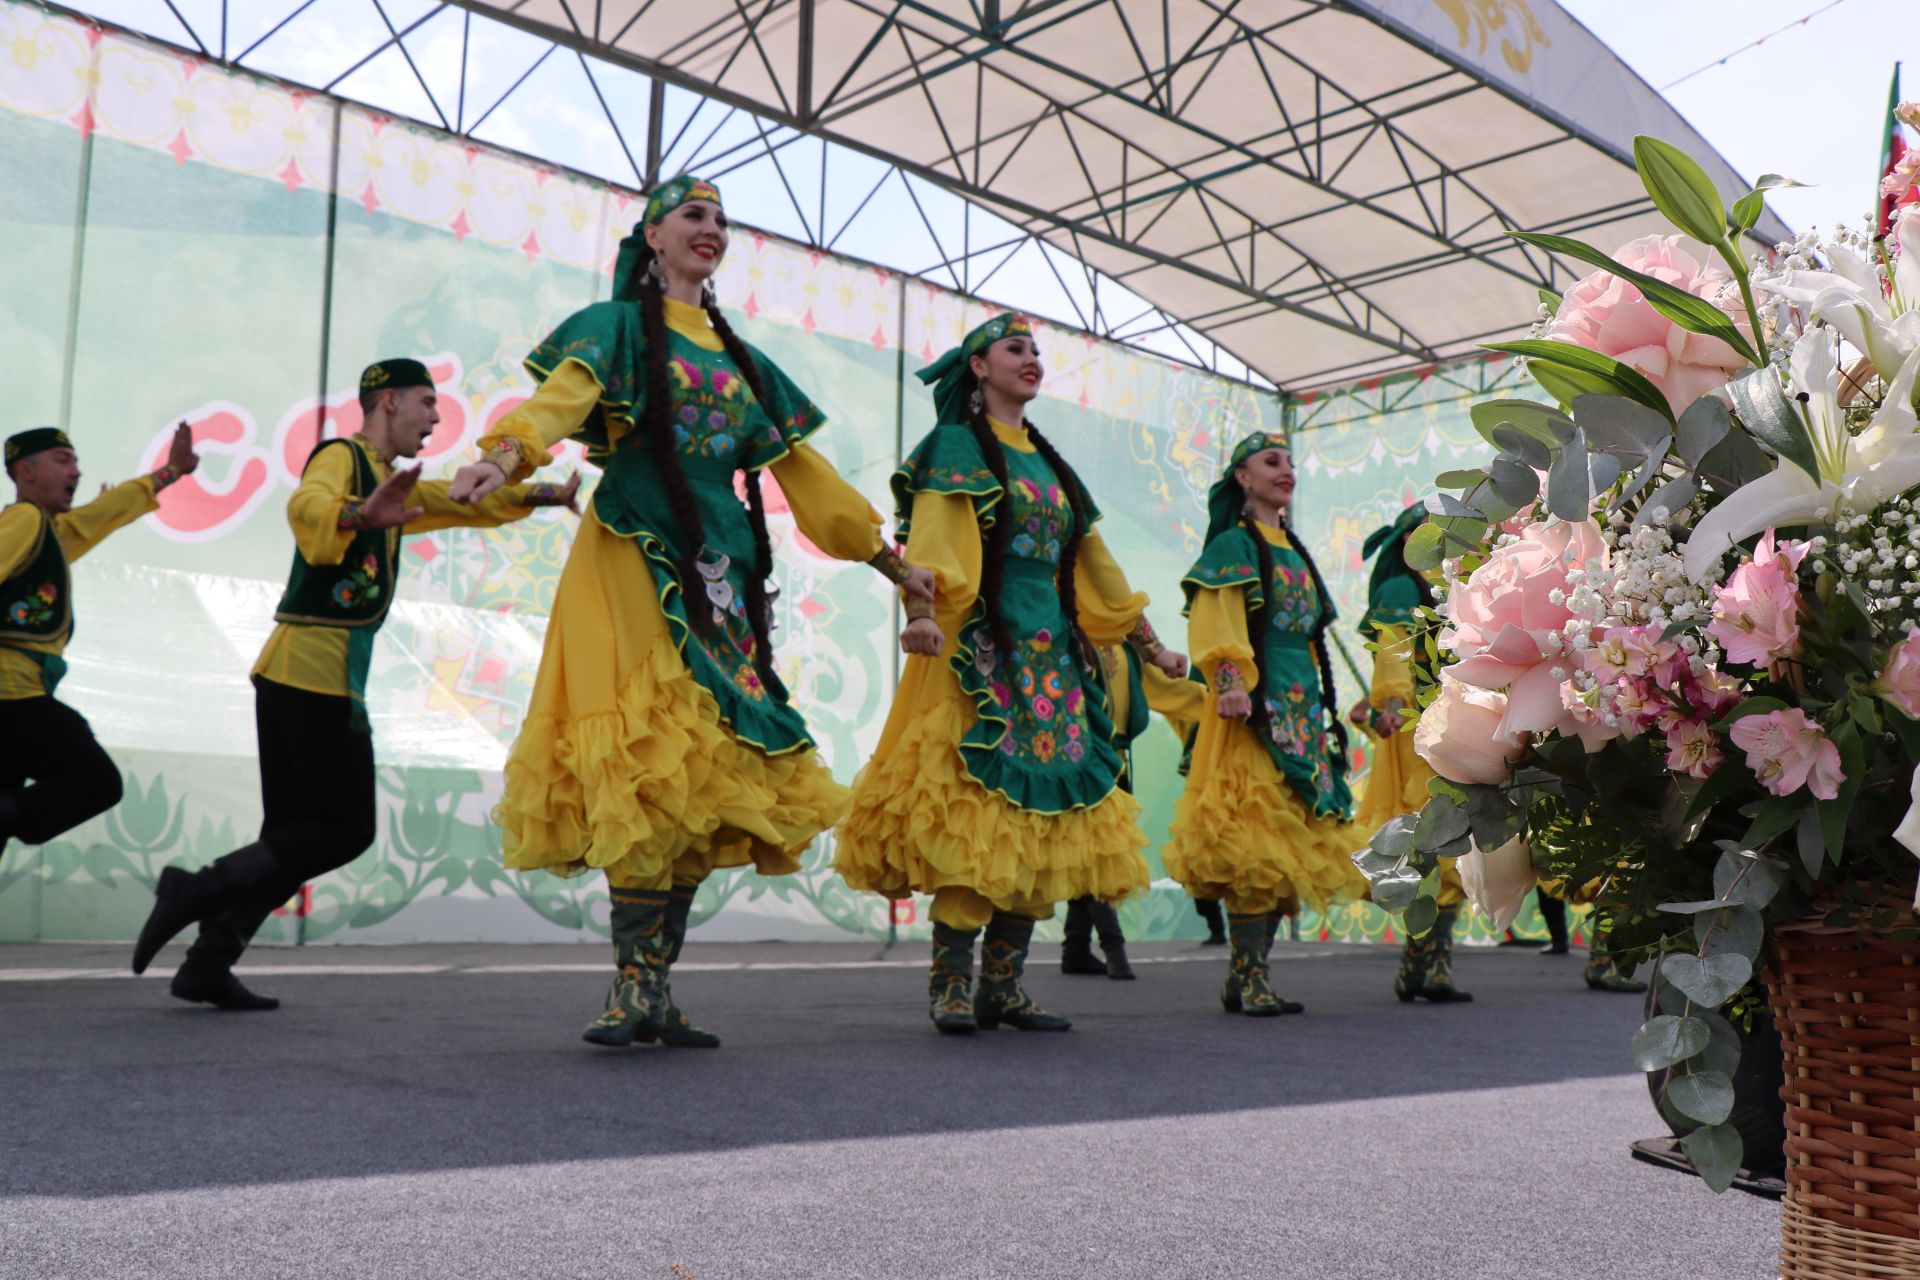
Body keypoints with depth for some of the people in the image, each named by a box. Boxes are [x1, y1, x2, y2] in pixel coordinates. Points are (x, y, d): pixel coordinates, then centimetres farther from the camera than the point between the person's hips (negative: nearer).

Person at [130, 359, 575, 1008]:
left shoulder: (388, 481, 22)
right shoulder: (341, 456, -6)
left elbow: (466, 503, 33)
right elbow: (306, 504, -28)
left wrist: (541, 494, 22)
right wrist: (360, 515, -49)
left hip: (292, 672, 10)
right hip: (318, 668, -10)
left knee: (294, 834, 10)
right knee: (345, 829, -6)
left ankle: (209, 964, 9)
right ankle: (199, 890, -4)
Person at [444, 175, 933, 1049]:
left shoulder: (741, 360, 24)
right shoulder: (619, 326, 8)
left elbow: (805, 470, 27)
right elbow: (562, 394, -13)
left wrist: (890, 561, 28)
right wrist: (505, 456, -34)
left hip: (720, 570, 5)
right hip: (635, 559, -5)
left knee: (702, 780, -2)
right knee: (648, 771, -17)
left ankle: (655, 992, 2)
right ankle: (636, 988, -13)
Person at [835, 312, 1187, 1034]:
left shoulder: (1047, 461, 22)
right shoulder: (957, 445, 2)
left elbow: (1093, 564, 26)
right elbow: (929, 540, -15)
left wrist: (1149, 644, 27)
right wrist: (920, 611, -33)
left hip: (1053, 658, 7)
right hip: (980, 652, -7)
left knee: (1043, 818, 2)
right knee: (975, 813, -13)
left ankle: (1003, 984, 8)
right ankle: (950, 986, -7)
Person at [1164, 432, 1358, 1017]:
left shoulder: (1295, 552, 22)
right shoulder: (1234, 544, -1)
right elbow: (1215, 624, -12)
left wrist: (1323, 703, 24)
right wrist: (1229, 682, -26)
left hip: (1301, 709, 8)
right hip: (1257, 706, -8)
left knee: (1288, 841, 5)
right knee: (1256, 839, -13)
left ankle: (1249, 976, 10)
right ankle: (1247, 978, -9)